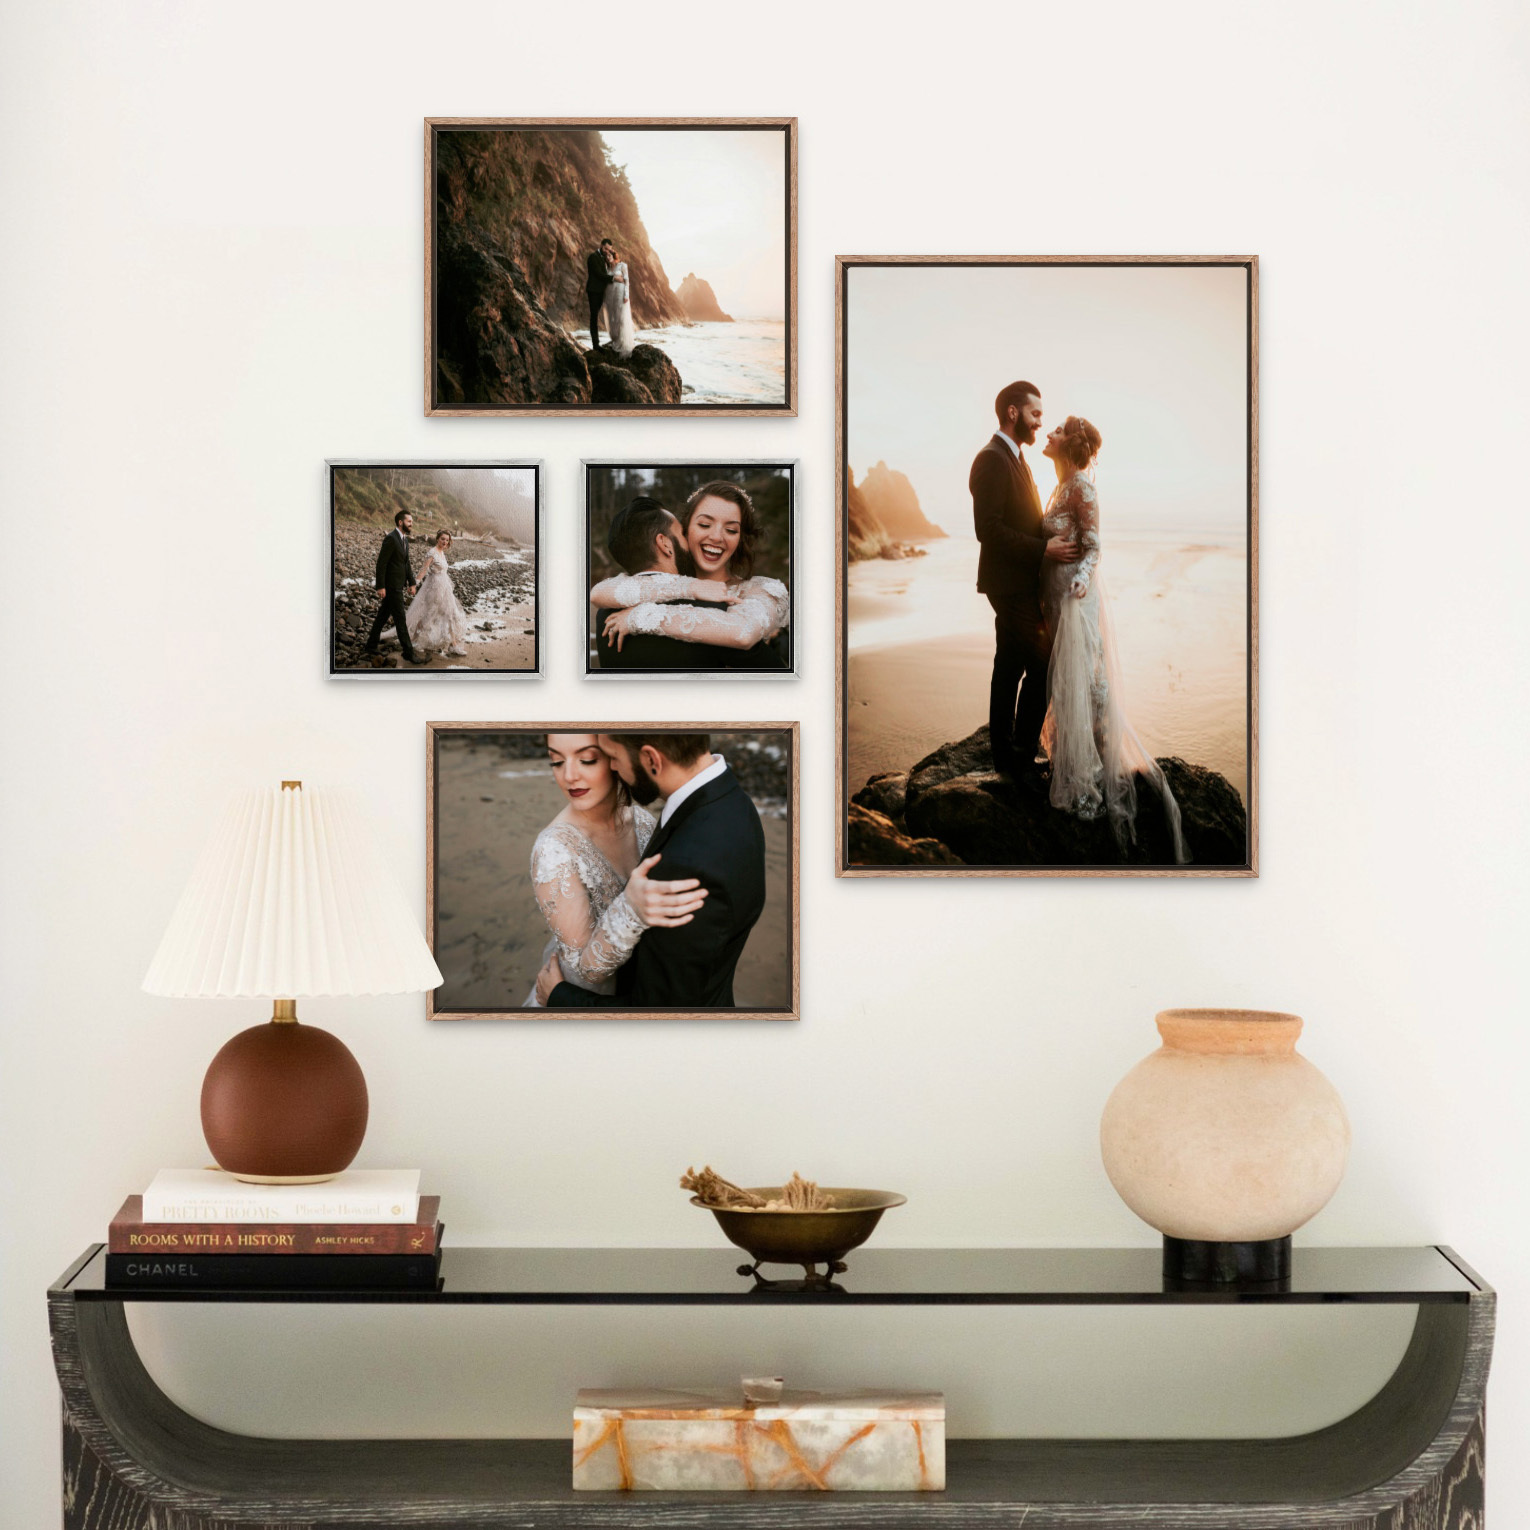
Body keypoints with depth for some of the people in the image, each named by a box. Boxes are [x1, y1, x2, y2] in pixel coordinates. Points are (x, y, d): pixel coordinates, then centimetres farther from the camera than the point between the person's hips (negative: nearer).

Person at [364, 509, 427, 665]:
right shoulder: (391, 538, -17)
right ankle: (408, 652, -3)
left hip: (399, 584, 9)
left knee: (383, 615, 16)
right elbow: (381, 563, -18)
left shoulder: (405, 539, 12)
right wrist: (380, 587, -20)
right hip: (391, 585, -9)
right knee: (400, 618, -6)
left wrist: (411, 583, 14)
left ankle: (371, 646, 24)